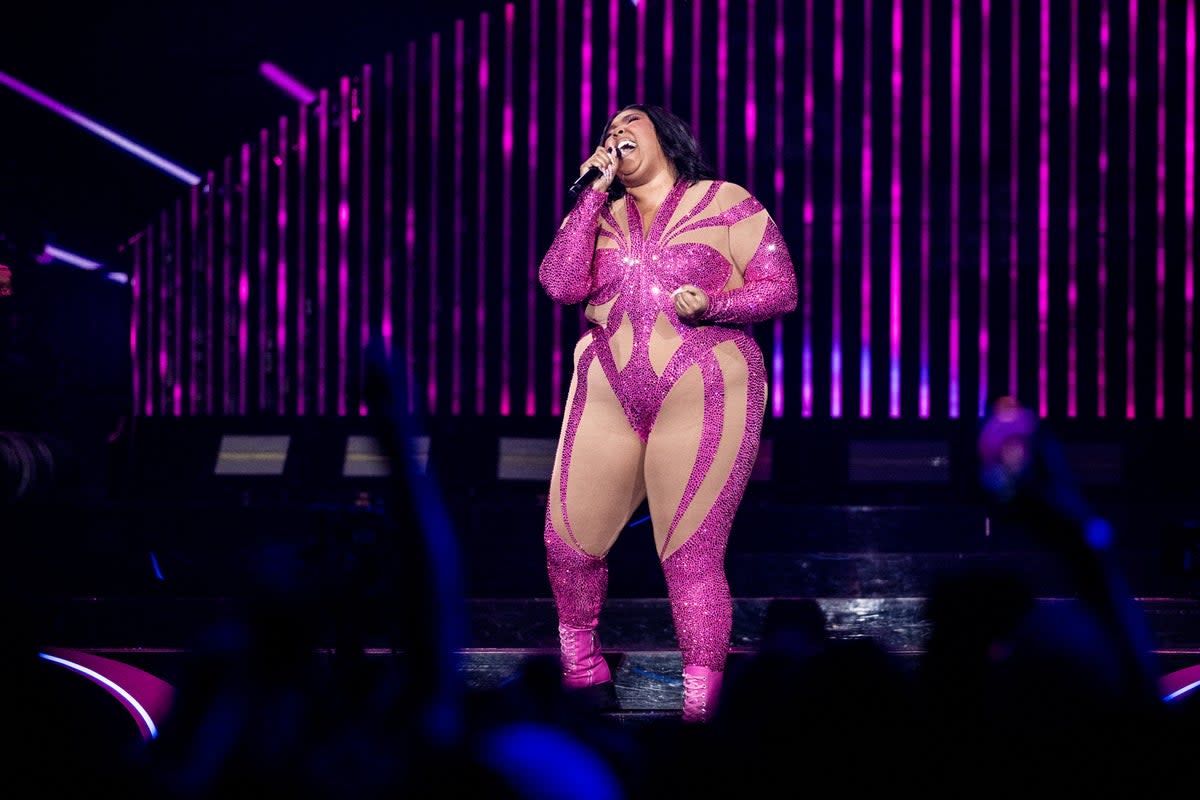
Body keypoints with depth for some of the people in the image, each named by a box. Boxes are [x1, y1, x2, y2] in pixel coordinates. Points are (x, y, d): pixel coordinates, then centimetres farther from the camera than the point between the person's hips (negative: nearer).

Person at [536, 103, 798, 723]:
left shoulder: (726, 203, 6)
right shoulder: (598, 215, 15)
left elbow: (780, 289, 2)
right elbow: (561, 285, -2)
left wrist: (712, 305, -17)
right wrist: (594, 190, -1)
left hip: (704, 399, -4)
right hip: (606, 399, 4)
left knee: (692, 557, -8)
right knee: (568, 542, 5)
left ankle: (700, 708, -2)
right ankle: (580, 669, 30)